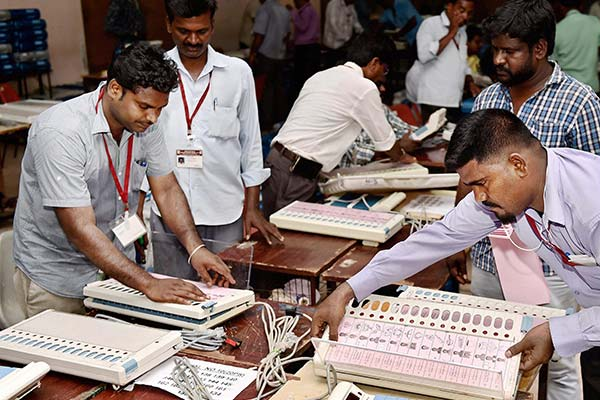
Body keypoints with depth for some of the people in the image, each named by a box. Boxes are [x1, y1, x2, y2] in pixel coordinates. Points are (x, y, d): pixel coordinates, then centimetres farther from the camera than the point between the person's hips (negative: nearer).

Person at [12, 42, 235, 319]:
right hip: (56, 275, -6)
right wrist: (149, 285, -35)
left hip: (116, 261, 6)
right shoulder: (61, 132, -29)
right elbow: (80, 231, -31)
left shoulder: (144, 123, -8)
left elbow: (167, 189, 1)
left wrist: (195, 248, -14)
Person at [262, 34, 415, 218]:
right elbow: (386, 142, 5)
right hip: (295, 175, -8)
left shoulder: (320, 76, 16)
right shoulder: (365, 88, -7)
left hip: (275, 158, 8)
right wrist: (401, 154, 26)